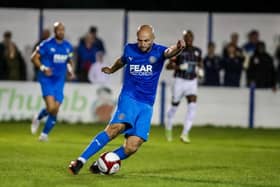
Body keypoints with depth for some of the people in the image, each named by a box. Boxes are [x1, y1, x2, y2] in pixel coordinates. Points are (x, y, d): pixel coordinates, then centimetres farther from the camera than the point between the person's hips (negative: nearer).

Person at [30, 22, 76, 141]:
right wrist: (43, 68, -20)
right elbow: (34, 58, -5)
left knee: (55, 111, 0)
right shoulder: (46, 44, -9)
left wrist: (70, 70, 4)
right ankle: (38, 118, 13)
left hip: (59, 80, 5)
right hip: (47, 79, -5)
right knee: (51, 107, -20)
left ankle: (45, 133, 18)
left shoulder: (68, 46, 7)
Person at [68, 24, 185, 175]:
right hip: (129, 98, 0)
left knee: (132, 147, -12)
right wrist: (111, 70, 47)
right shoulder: (129, 49, 3)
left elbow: (169, 52, -29)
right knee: (117, 127, -29)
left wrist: (177, 48, -53)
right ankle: (81, 160, -29)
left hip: (146, 105, 1)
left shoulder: (158, 51, -4)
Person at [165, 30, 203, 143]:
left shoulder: (197, 51, 6)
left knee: (192, 106, -16)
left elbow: (200, 62, 24)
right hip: (180, 81, -3)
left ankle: (185, 134, -15)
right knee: (174, 106, 9)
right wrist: (179, 67, -24)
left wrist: (200, 70, 3)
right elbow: (168, 66, -8)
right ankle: (168, 129, 36)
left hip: (192, 82, 3)